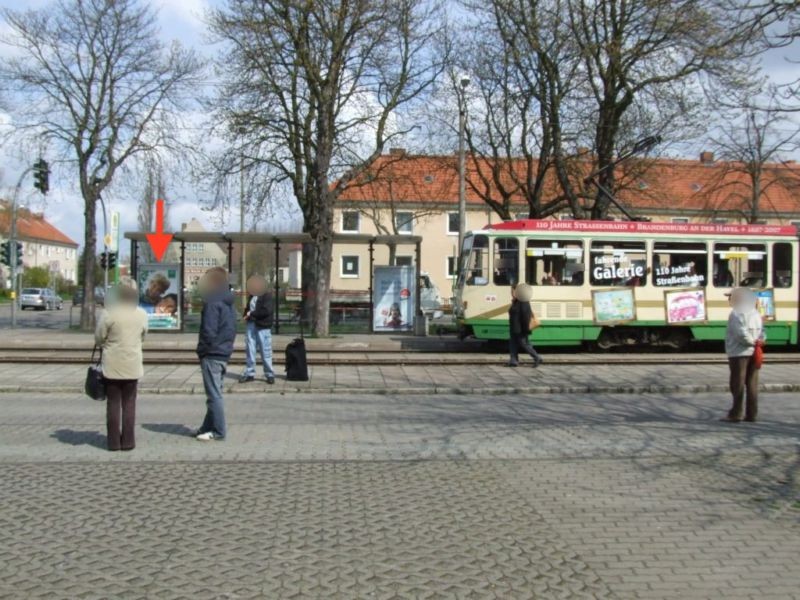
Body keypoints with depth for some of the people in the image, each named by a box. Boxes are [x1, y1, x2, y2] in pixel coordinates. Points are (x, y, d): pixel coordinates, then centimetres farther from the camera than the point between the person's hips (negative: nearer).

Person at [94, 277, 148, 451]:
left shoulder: (109, 313, -12)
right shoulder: (142, 315, -4)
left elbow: (99, 337, -5)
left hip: (112, 366, -2)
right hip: (133, 366, 2)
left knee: (113, 403, 7)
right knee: (129, 404, 10)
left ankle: (114, 442, 9)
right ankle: (127, 441, 9)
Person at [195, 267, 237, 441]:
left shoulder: (213, 303, -15)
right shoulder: (229, 304, 15)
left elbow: (209, 331, -19)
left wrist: (203, 349, -8)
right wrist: (226, 345, 16)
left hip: (212, 355, -9)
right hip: (225, 353, 9)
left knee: (214, 394, -4)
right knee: (215, 393, 15)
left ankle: (218, 431, -1)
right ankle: (208, 427, 23)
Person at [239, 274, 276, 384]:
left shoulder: (266, 296, -8)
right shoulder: (251, 296, 14)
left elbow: (266, 311, -20)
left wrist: (251, 314, -13)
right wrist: (246, 315, 4)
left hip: (263, 327, -7)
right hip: (251, 325, 7)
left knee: (266, 351, -2)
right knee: (250, 349, 8)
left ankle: (269, 374, 7)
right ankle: (250, 373, 17)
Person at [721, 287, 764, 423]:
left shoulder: (736, 314, -12)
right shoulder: (756, 314, 14)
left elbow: (741, 334, -20)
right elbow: (762, 332, 11)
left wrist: (752, 342, -8)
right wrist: (758, 341, -2)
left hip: (739, 353, -7)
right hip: (753, 353, 7)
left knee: (738, 384, -3)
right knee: (752, 384, 9)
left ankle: (735, 414, -1)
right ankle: (751, 414, 11)